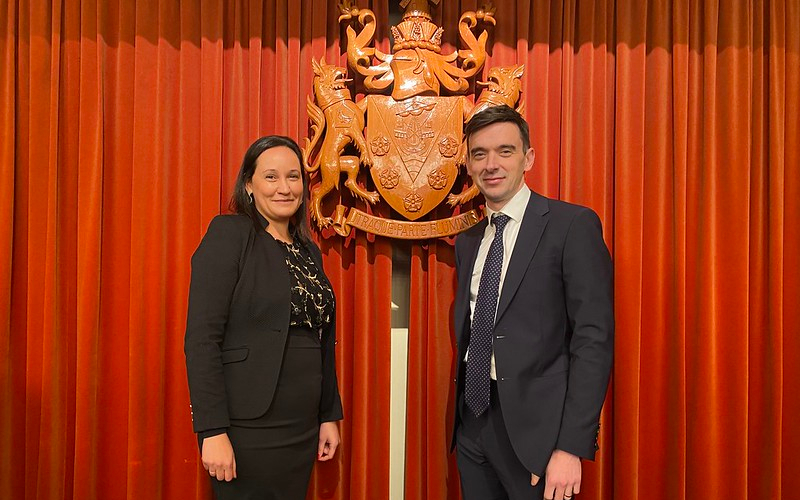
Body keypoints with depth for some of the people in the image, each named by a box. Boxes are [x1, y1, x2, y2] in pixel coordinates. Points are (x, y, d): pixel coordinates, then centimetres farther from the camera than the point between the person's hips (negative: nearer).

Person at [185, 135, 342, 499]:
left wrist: (329, 415, 13)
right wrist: (213, 432, -18)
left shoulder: (309, 251, 11)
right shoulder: (229, 233, -9)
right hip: (248, 429, -6)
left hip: (303, 430, 6)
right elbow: (201, 338, -15)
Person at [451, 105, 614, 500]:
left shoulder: (573, 225, -9)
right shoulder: (467, 242, 10)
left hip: (534, 426, -5)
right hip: (472, 422, 6)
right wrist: (461, 414, 9)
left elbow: (594, 338, -14)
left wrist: (571, 446, -18)